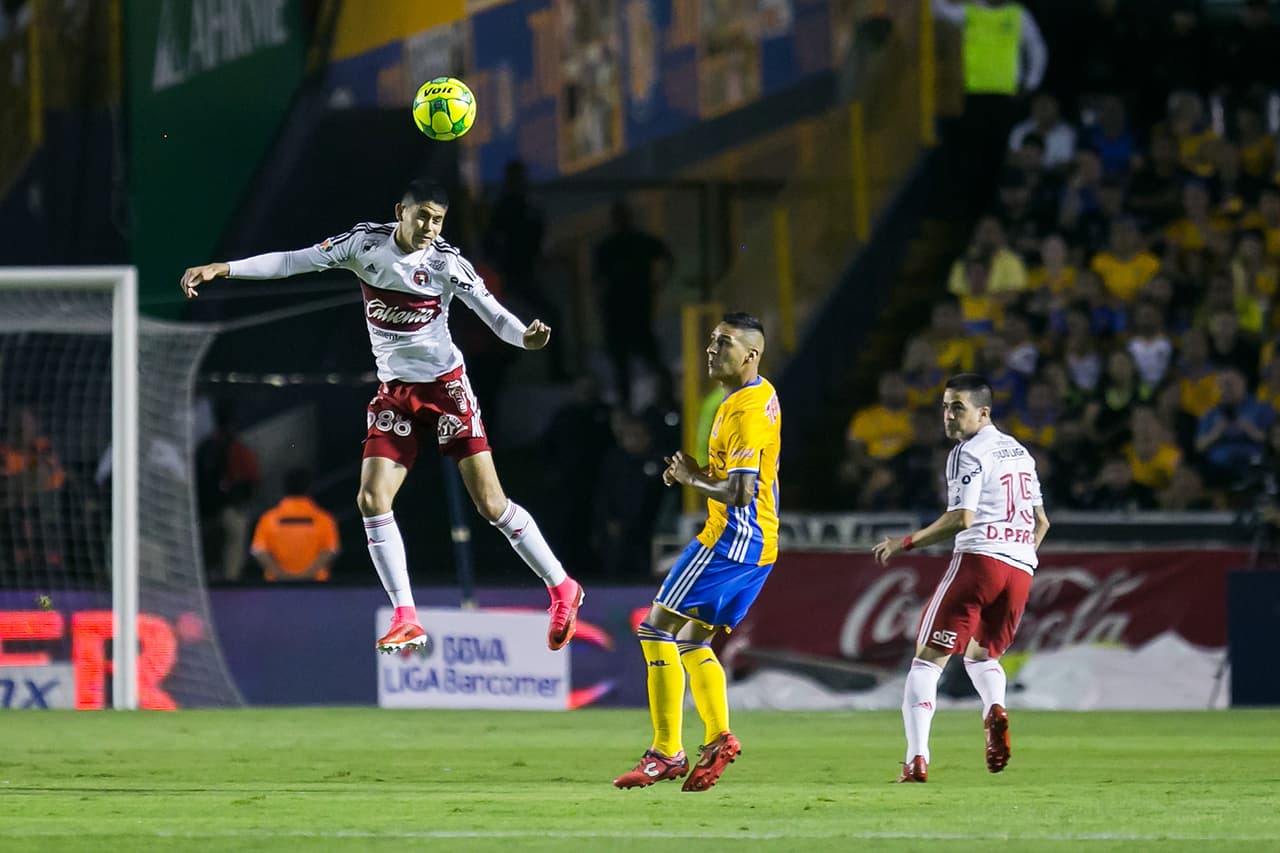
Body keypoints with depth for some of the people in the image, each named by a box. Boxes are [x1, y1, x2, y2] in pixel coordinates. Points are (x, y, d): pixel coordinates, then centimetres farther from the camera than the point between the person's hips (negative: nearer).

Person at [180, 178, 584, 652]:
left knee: (490, 502, -7)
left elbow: (494, 315, -13)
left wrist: (526, 337, -35)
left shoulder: (447, 263, -11)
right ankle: (406, 620, -2)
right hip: (395, 393, 3)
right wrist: (223, 269, -8)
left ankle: (561, 588, 9)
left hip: (445, 386, -3)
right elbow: (291, 262, -1)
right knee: (372, 500, -9)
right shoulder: (365, 243, -4)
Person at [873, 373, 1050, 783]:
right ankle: (995, 708, -8)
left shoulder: (969, 453, -3)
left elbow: (962, 518, -14)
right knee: (981, 654, 26)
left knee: (928, 658, -5)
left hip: (979, 559, -7)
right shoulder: (1019, 452, 21)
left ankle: (917, 758, -19)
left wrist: (905, 542, -10)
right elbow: (1041, 522, 24)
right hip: (1020, 569, 7)